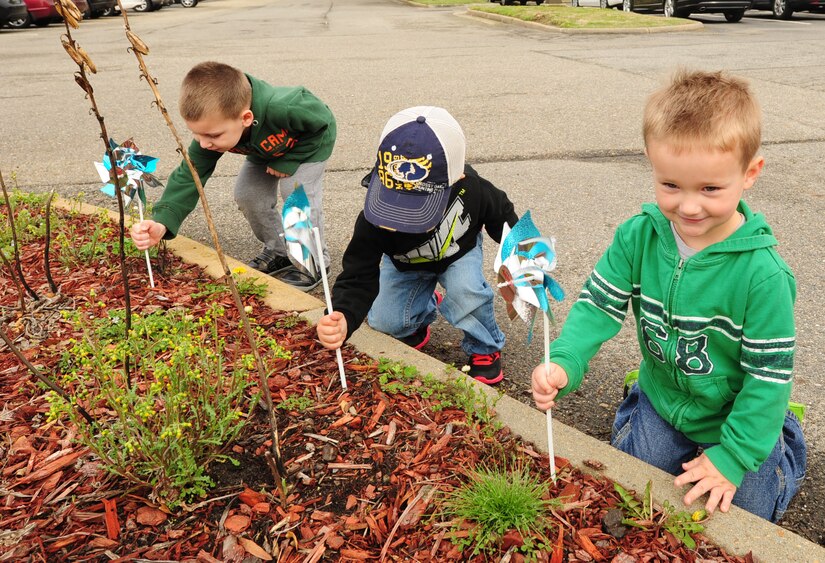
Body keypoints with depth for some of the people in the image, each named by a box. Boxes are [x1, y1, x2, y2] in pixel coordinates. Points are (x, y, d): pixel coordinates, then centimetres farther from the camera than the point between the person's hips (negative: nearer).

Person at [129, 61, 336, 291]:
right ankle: (278, 251, 16)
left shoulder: (283, 108, -47)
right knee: (246, 194, -5)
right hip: (265, 149, 6)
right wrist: (162, 222, -44)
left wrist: (288, 161, -28)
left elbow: (324, 122, -28)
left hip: (310, 143, -5)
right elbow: (189, 175, -29)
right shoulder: (212, 129, -30)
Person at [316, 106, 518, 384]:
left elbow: (501, 215, -12)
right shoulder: (375, 218, -38)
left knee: (466, 291, -31)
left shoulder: (470, 188, -35)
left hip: (459, 252, -1)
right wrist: (342, 319, -59)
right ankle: (424, 308, 23)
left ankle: (485, 348, 0)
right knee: (383, 321, -11)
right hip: (404, 264, 1)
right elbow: (359, 276, -41)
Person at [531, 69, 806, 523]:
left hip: (736, 421, -2)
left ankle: (785, 440, 38)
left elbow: (769, 374, -22)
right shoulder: (638, 237, -19)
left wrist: (731, 456, -19)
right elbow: (599, 304, -17)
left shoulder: (762, 273, -30)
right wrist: (564, 363, -36)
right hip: (662, 404, 3)